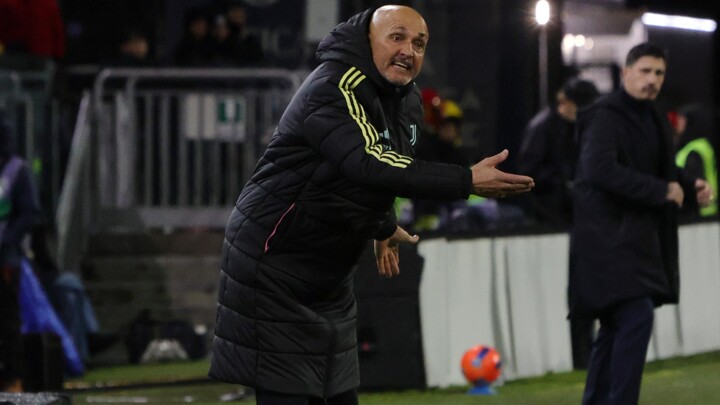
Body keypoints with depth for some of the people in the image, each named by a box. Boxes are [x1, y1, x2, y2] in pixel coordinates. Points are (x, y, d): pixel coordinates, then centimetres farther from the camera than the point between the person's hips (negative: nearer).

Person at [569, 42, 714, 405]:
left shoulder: (646, 117, 16)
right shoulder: (606, 116, -13)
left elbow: (658, 169, 28)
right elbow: (600, 168, -27)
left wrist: (689, 186, 7)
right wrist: (661, 191, -23)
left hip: (634, 236, 10)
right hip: (609, 235, -10)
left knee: (616, 326, 13)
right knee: (637, 316, -19)